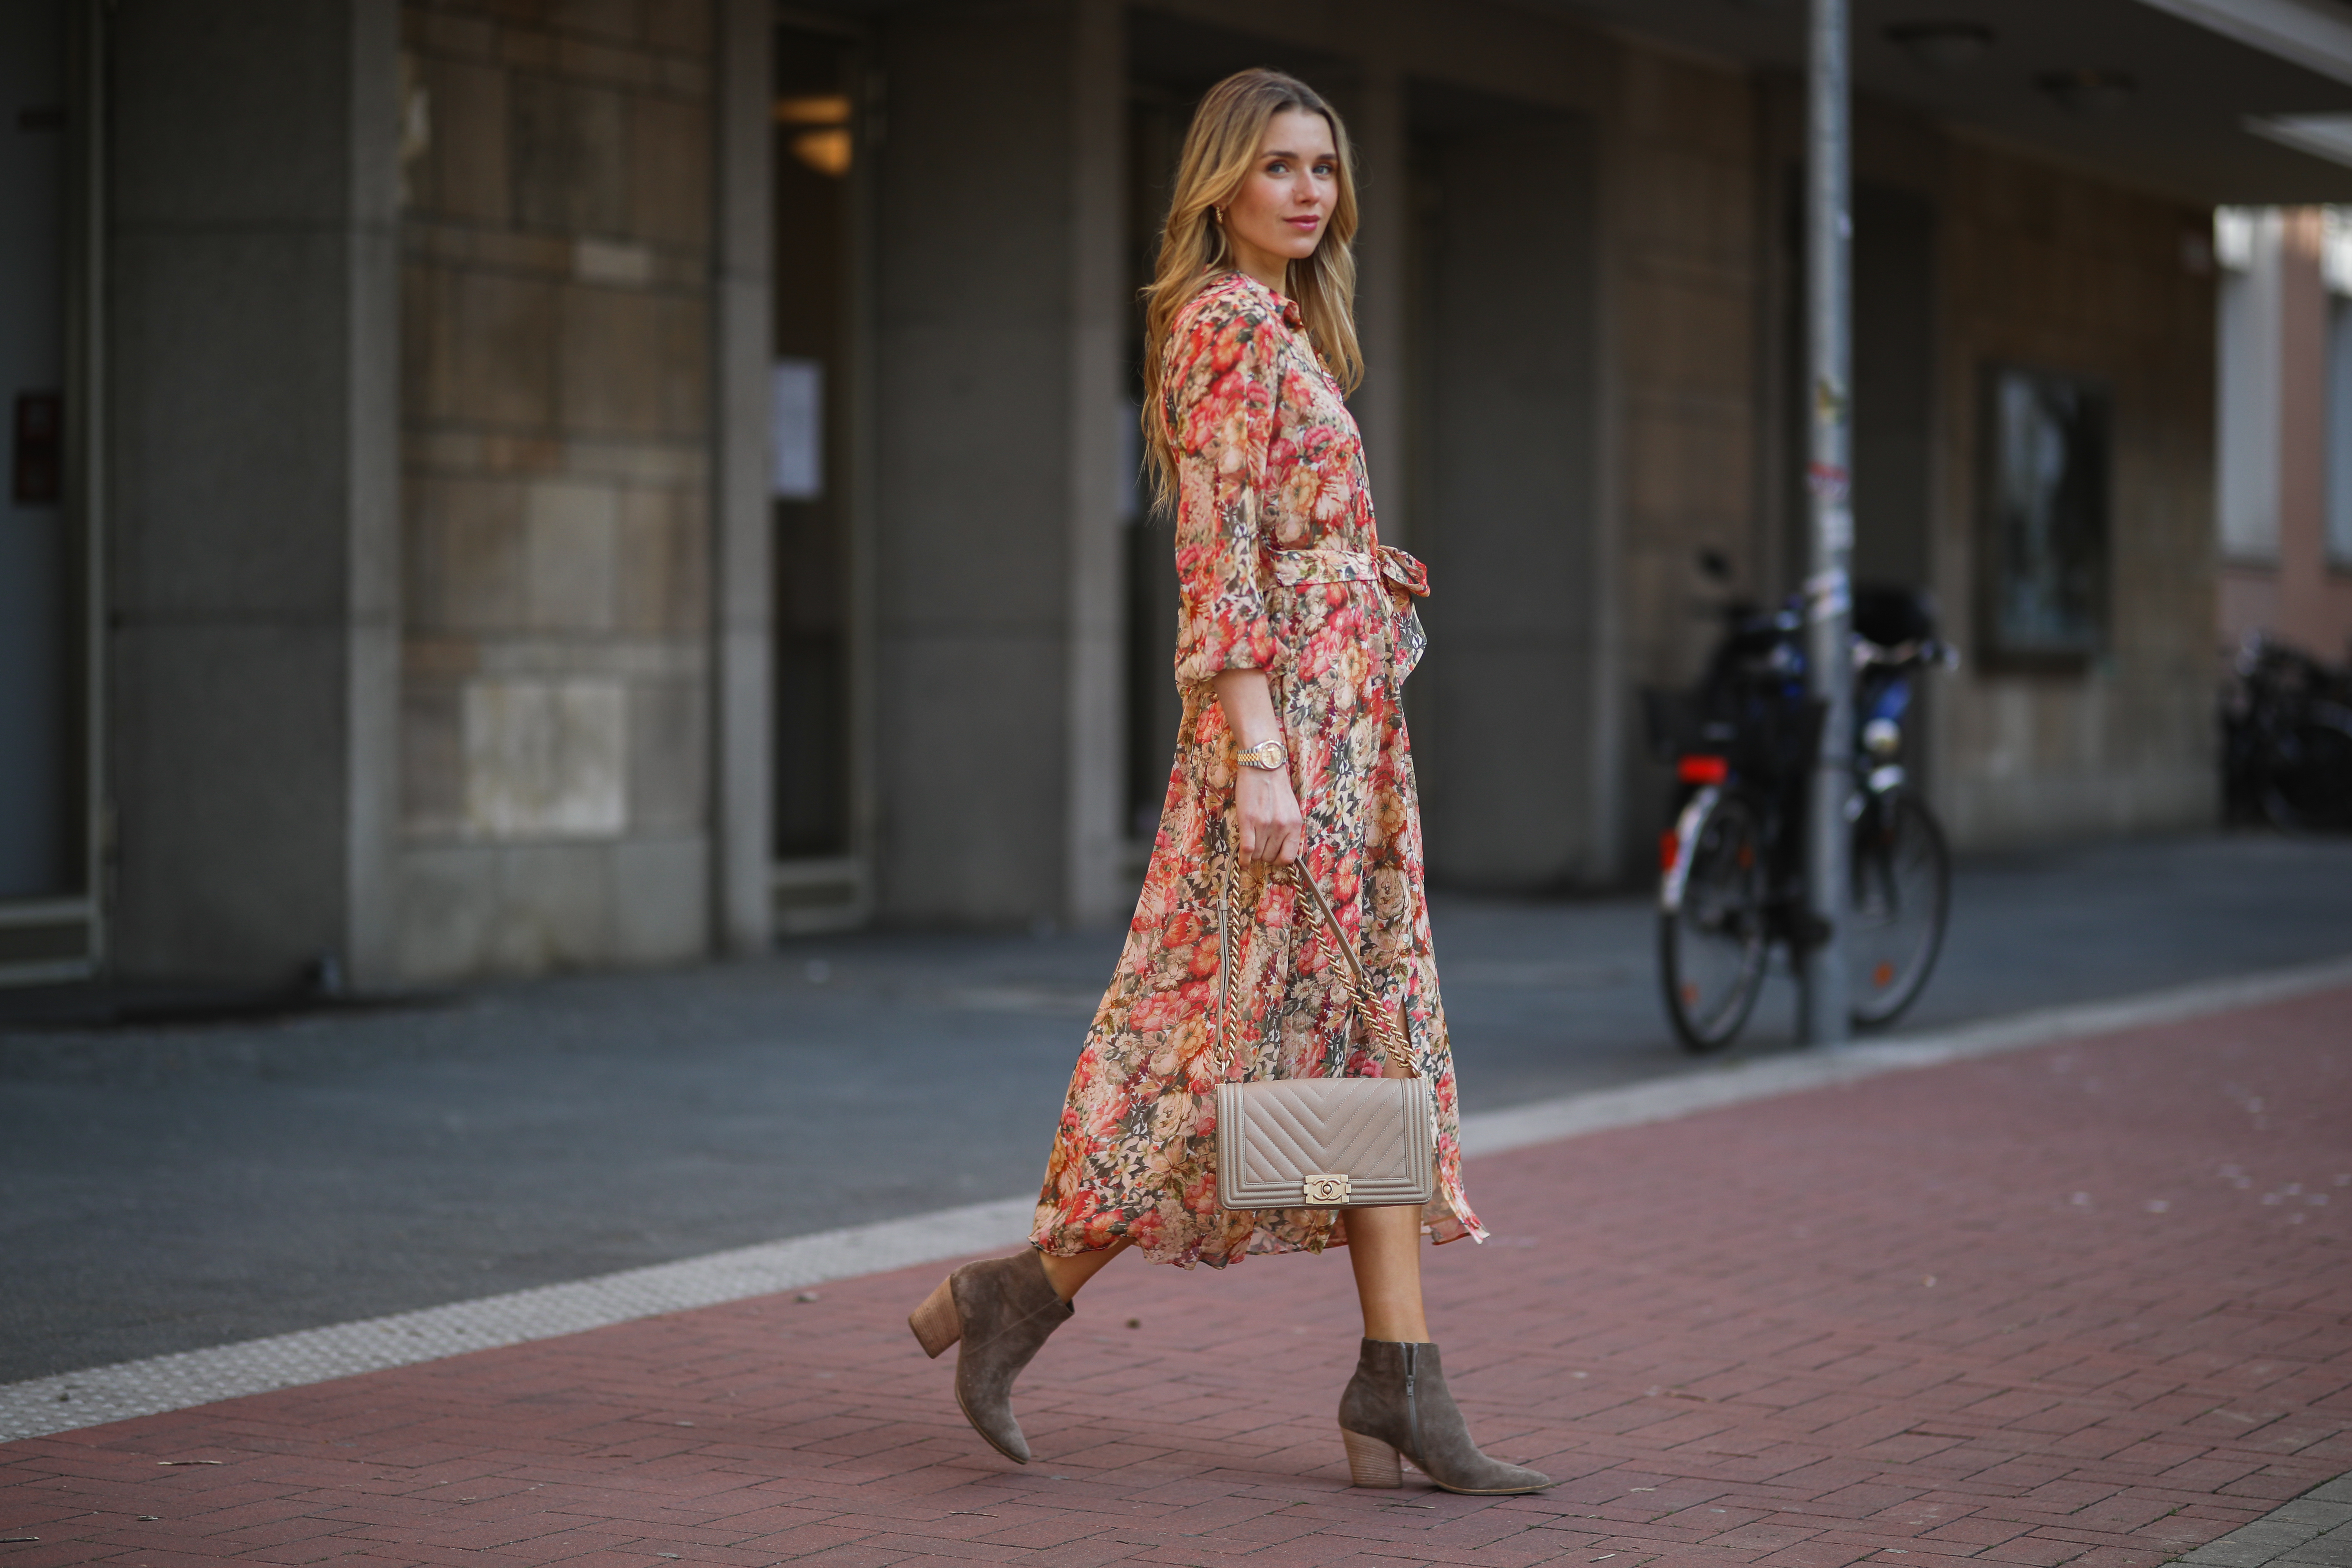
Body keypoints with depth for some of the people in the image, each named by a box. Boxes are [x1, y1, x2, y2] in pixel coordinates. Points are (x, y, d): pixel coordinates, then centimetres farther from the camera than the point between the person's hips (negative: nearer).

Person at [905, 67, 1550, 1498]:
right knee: (1262, 1040, -8)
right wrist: (1259, 757, -23)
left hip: (1342, 726, 10)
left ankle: (1402, 1394, 4)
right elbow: (1222, 556, -18)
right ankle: (1023, 1294, 3)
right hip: (1287, 719, -10)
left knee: (1375, 1053, 5)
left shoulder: (1282, 329, 19)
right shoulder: (1232, 324, -10)